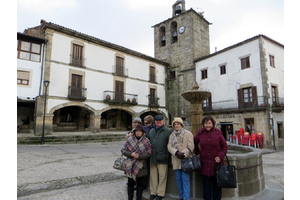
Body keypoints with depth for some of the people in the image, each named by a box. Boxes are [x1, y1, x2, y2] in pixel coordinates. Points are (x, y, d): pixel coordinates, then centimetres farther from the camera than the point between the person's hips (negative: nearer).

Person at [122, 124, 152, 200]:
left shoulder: (146, 141, -2)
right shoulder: (129, 140, 0)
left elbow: (148, 153, -7)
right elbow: (123, 150, 0)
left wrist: (139, 156, -21)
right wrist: (131, 154, -18)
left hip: (141, 166, 0)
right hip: (130, 166, 1)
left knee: (140, 184, 10)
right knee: (130, 183, 10)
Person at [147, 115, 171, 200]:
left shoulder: (167, 131, -2)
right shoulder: (151, 131, 15)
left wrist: (167, 155, -9)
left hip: (162, 158, -5)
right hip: (152, 158, 5)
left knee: (162, 176, 3)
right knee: (153, 175, 12)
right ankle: (153, 192, 26)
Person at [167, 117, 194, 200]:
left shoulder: (188, 133, 2)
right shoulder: (172, 135, 14)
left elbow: (191, 146, -7)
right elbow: (169, 147, 2)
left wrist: (183, 154, -19)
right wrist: (176, 152, -16)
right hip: (176, 161, 4)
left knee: (185, 180, -6)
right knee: (178, 180, 11)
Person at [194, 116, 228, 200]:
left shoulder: (218, 133, -4)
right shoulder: (200, 133, 1)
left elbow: (225, 146, 1)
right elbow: (194, 143, 19)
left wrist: (220, 156, -12)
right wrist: (197, 153, 12)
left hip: (216, 162, -1)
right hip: (205, 163, 1)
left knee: (217, 183, 9)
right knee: (206, 183, 8)